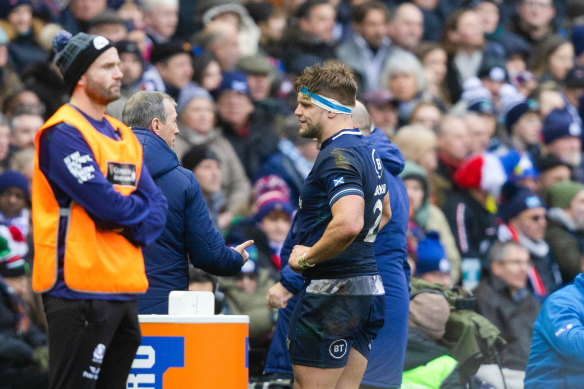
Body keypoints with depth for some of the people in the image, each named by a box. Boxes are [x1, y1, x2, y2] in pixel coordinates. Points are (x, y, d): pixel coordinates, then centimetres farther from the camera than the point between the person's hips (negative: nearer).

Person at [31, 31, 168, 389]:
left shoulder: (124, 136, 18)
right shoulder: (64, 134, -9)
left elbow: (157, 207, 12)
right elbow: (105, 202, -18)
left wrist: (134, 228, -8)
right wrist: (141, 210, 0)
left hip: (124, 288, 9)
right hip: (81, 288, -9)